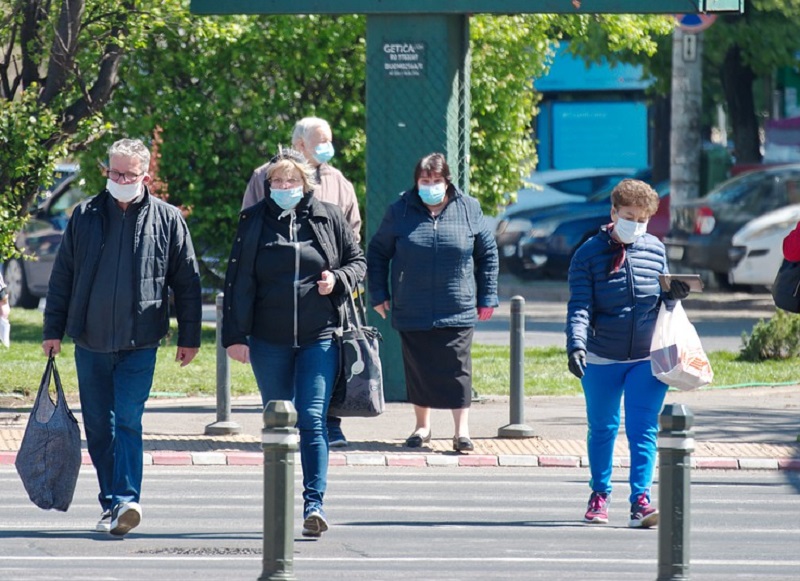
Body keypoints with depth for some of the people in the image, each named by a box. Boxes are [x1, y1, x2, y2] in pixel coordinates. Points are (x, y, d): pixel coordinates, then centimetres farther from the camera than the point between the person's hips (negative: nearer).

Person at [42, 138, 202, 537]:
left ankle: (124, 500, -17)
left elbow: (187, 282, 6)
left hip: (140, 343, -3)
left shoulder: (167, 220, 2)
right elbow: (62, 276, 11)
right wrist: (53, 329, 8)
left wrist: (189, 338, 5)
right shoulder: (85, 216, 6)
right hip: (90, 340, 3)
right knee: (98, 427, 6)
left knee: (128, 421, -13)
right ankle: (113, 503, 15)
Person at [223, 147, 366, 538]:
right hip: (268, 341, 1)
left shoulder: (328, 218, 4)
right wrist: (234, 336, -2)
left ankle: (313, 502, -13)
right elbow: (238, 282, 3)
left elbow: (358, 261, 14)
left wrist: (339, 279, -9)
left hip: (319, 337, -1)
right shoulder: (254, 222, 4)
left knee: (312, 420, -10)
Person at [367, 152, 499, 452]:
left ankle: (462, 430, -1)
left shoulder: (468, 210, 3)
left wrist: (487, 298, 8)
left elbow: (488, 254, 11)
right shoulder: (400, 211, 2)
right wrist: (379, 295, 6)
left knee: (457, 370, -4)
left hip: (457, 310, -1)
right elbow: (377, 253, 11)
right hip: (412, 312, 1)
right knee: (418, 369, 7)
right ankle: (422, 426, 21)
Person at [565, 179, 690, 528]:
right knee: (602, 429, 12)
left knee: (644, 430, -8)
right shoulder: (589, 253, -4)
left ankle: (641, 500, -11)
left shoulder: (655, 250, 6)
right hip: (601, 360, -1)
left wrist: (673, 296, -7)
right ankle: (599, 495, 29)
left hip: (648, 359, 1)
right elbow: (580, 306, -11)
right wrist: (576, 344, -25)